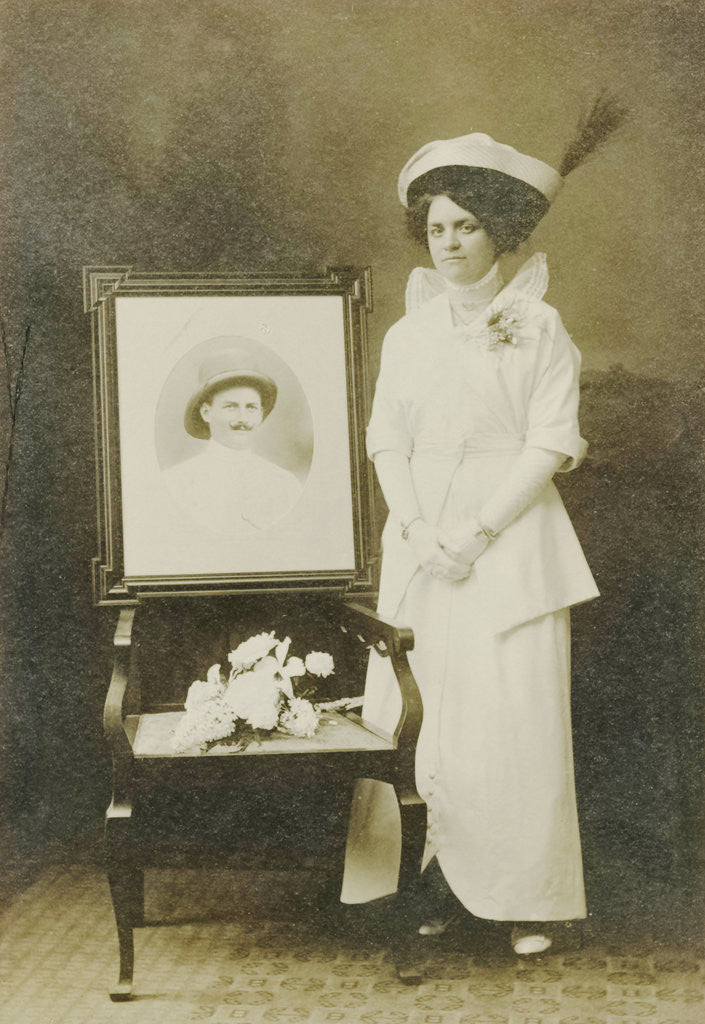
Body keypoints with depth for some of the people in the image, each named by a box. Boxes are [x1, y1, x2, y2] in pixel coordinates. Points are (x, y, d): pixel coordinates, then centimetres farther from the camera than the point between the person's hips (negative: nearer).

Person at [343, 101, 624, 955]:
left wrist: (478, 532, -14)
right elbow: (385, 439, 7)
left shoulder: (538, 327, 2)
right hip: (421, 542, 4)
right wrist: (415, 529, -9)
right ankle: (442, 885, 12)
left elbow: (551, 444, -6)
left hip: (510, 536, -3)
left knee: (514, 715, -4)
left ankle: (527, 899, 8)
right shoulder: (409, 333, 14)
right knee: (421, 710, 0)